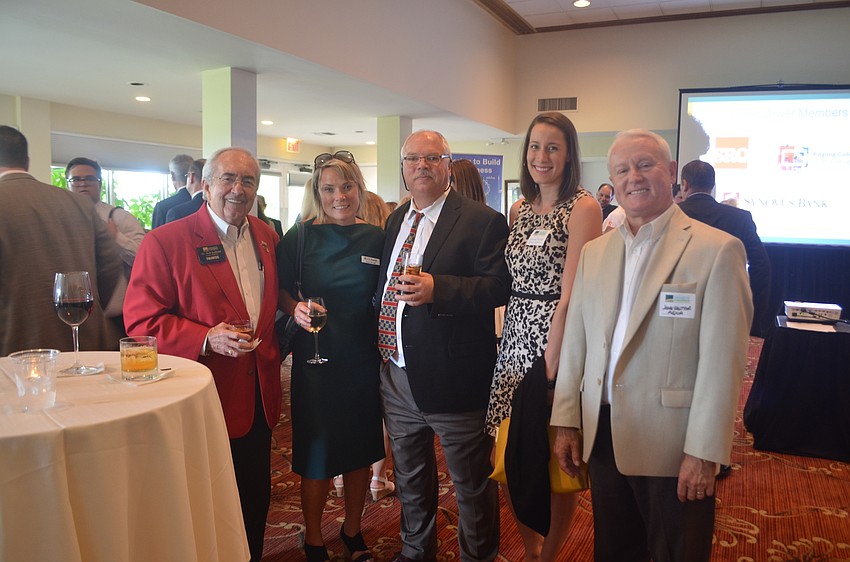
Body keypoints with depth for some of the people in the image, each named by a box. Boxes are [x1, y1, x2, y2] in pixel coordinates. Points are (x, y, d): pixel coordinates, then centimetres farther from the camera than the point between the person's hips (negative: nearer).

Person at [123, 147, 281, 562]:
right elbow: (141, 321, -13)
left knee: (257, 499, 18)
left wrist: (273, 347, 6)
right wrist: (207, 338, -24)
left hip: (259, 396, 6)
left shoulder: (267, 238, 8)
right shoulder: (165, 241, -10)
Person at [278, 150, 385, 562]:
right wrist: (295, 309, -20)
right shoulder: (300, 237, -5)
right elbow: (280, 292, 0)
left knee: (360, 451, 16)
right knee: (316, 456, 8)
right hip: (316, 361, -2)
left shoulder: (377, 239, 0)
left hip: (364, 362, 2)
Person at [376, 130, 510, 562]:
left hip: (452, 380, -7)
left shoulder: (482, 221, -10)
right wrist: (377, 352, 9)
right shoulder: (395, 220, 12)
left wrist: (437, 289, -32)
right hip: (396, 376, 7)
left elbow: (499, 286, -19)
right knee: (409, 478, 24)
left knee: (472, 483, 10)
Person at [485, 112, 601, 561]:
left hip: (559, 340, -6)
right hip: (515, 338, 6)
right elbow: (508, 283, 12)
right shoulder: (519, 210, 12)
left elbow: (570, 296, -15)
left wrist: (551, 361, -18)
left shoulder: (583, 208, -8)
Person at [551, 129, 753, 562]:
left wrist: (704, 452, -14)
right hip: (602, 439, 5)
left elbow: (722, 362, -12)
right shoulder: (594, 252, 7)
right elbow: (575, 343, 8)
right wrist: (566, 421, 6)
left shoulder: (717, 250, -9)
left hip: (673, 446, -4)